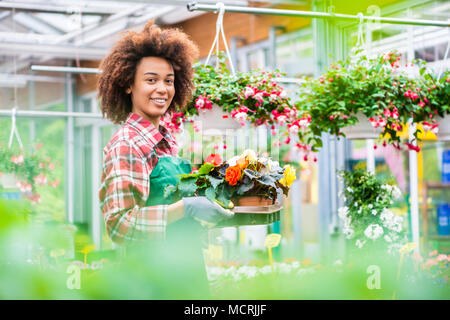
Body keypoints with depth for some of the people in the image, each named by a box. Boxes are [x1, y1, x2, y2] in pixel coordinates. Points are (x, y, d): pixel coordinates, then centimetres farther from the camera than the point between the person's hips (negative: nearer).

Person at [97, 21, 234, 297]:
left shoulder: (167, 141, 12)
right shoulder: (126, 145, -13)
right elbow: (120, 223, -20)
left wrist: (207, 206, 9)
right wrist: (185, 208, -22)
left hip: (186, 271, 8)